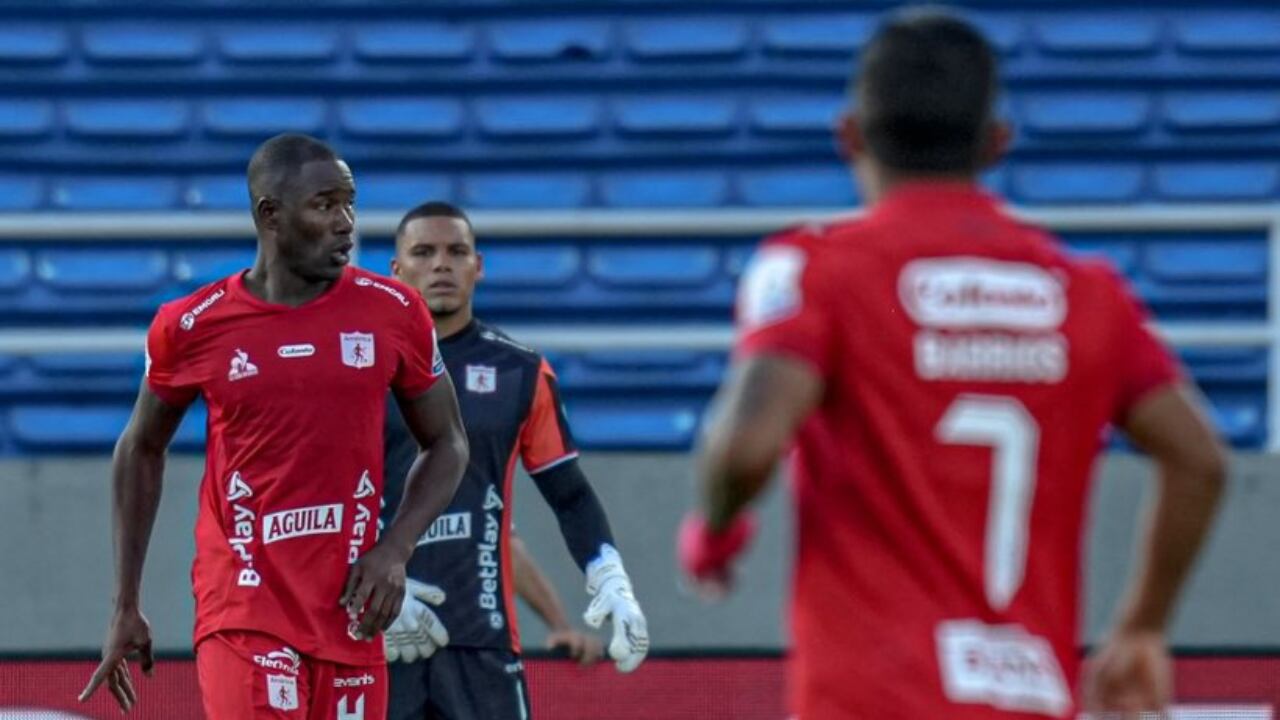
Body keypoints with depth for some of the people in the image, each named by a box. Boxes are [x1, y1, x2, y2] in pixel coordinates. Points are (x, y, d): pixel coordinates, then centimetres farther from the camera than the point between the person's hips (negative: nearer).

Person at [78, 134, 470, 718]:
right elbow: (141, 451, 12)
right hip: (242, 616, -3)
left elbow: (446, 444, 12)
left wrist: (395, 549, -5)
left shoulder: (393, 313, 1)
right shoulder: (193, 327, -3)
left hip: (349, 617, 3)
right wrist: (125, 607, 13)